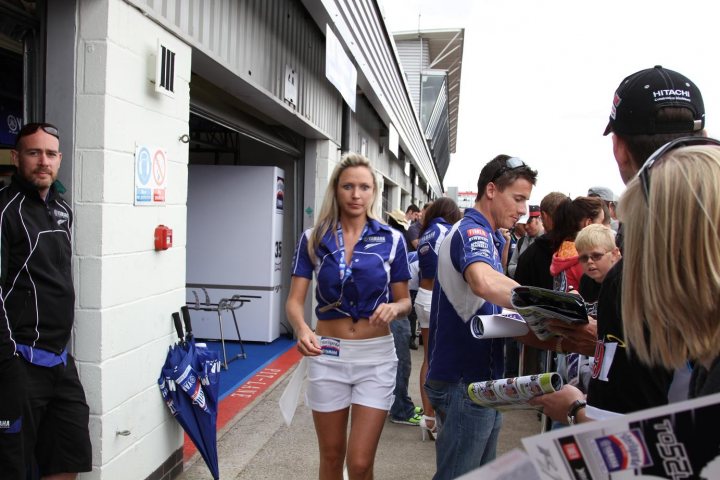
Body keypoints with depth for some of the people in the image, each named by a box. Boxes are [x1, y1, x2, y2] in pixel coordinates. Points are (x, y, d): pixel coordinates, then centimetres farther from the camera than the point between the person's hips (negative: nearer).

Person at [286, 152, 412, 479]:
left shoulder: (391, 240, -2)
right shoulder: (313, 239, -2)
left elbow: (405, 301, 3)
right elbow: (295, 300, -7)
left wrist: (394, 309, -21)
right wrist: (302, 329, -28)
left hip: (376, 355, -1)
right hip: (327, 355, 1)